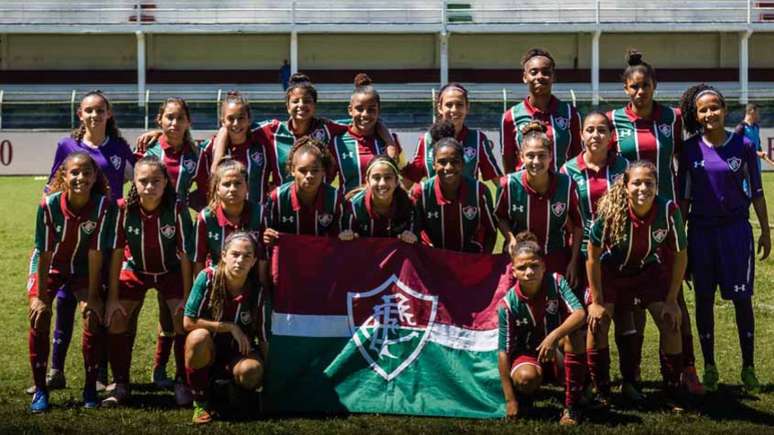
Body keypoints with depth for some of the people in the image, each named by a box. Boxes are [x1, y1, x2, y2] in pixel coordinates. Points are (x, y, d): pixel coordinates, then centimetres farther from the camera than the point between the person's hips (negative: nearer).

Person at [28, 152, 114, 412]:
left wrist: (92, 296, -19)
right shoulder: (49, 205, -27)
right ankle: (40, 390, -5)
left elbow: (95, 253, -22)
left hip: (84, 267, 0)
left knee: (93, 317, -16)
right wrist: (41, 297, -18)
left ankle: (90, 388, 0)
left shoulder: (103, 204, -26)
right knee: (39, 317, -17)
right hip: (50, 266, 0)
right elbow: (45, 253, -21)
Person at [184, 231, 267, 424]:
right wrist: (230, 327, -18)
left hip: (239, 353, 1)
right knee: (199, 337, -35)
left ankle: (234, 390, 7)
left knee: (252, 371, -33)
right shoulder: (208, 277, -17)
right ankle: (200, 401, -14)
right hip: (207, 352, -1)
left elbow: (263, 338, -3)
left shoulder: (257, 291, -13)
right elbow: (188, 322, -16)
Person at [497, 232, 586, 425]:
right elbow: (504, 351, -15)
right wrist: (510, 400, -17)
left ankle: (572, 405, -20)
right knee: (526, 377, -37)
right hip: (527, 356, -1)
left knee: (574, 335, -32)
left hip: (559, 355, 1)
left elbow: (580, 314, -29)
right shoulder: (508, 304, -17)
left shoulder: (556, 282, -15)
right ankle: (523, 397, 5)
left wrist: (554, 336, -46)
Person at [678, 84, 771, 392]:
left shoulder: (743, 146, -3)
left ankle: (748, 367, 11)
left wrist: (765, 231, 2)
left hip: (736, 229, -1)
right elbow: (683, 196, 6)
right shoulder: (690, 149, 0)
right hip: (701, 230, 1)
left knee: (742, 299, 1)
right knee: (703, 298, 6)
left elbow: (756, 192, 3)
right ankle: (709, 367, 16)